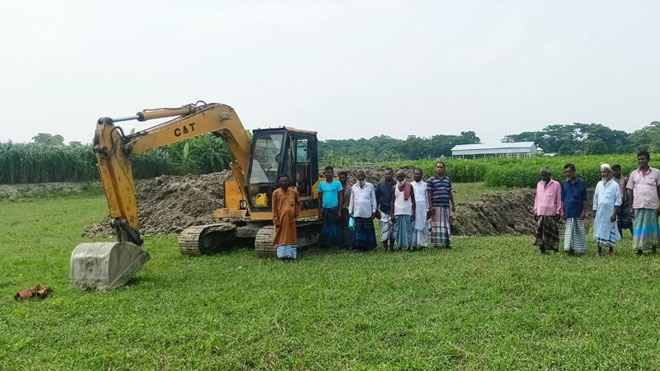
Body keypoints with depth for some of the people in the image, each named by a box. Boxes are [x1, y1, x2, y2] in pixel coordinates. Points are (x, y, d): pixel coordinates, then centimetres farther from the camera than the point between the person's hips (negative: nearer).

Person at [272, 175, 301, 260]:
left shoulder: (293, 192, 7)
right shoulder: (276, 192, -2)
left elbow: (299, 202, 23)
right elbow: (274, 208, -2)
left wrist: (296, 213, 11)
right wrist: (276, 220, -9)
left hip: (291, 219, 3)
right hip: (281, 219, -3)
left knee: (292, 237, 7)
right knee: (281, 237, 0)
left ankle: (292, 255, 14)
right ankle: (282, 255, 3)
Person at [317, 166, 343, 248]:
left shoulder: (337, 184, 1)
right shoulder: (321, 184, 9)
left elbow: (341, 197, -1)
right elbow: (320, 198, 13)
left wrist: (340, 210, -8)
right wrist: (319, 212, 9)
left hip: (334, 208, -3)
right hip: (325, 209, 3)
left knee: (335, 228, -1)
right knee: (325, 228, 5)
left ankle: (336, 244, 6)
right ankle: (325, 244, 11)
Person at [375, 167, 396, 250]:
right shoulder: (380, 185, 7)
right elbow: (376, 198, 10)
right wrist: (376, 210, 4)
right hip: (384, 212, 0)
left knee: (393, 229, 2)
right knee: (384, 230, -2)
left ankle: (392, 246, 13)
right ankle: (385, 247, 5)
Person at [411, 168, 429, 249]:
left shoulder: (425, 185, 10)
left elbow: (428, 198, 9)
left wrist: (428, 210, 1)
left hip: (423, 210, 0)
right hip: (412, 209, 1)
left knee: (423, 227, -3)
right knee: (413, 227, -4)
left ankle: (422, 244, 1)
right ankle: (413, 244, -2)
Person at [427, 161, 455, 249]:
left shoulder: (447, 179, 14)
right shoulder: (431, 180, 0)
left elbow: (450, 192, 17)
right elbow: (429, 193, -4)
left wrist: (453, 204, 13)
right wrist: (430, 206, -11)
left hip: (446, 206, 4)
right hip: (436, 206, -4)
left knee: (446, 224, 6)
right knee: (436, 224, -4)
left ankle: (447, 243, 11)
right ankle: (436, 243, 1)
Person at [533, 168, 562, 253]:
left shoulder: (556, 184, 0)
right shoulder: (539, 184, 13)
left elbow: (559, 199, -1)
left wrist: (558, 212, -4)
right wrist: (535, 210, 13)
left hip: (551, 213, -4)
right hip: (541, 212, 4)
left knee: (552, 231, -1)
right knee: (540, 230, -3)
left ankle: (555, 248, 7)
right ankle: (542, 248, 2)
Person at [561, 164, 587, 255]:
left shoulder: (581, 183, -1)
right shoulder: (564, 183, 5)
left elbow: (584, 199, 0)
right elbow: (562, 199, 8)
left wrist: (584, 211, -4)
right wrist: (562, 211, 2)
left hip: (578, 212, -1)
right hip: (568, 212, 2)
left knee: (579, 230, 4)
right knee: (569, 230, 3)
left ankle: (579, 249, 13)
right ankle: (570, 248, 7)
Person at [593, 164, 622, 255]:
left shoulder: (615, 185, -2)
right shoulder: (599, 184, 9)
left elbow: (618, 201, -4)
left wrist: (614, 214, -11)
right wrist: (594, 212, 10)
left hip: (610, 212, -3)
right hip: (599, 212, 3)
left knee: (610, 231, 1)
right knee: (598, 230, 4)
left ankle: (611, 250, 14)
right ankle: (599, 249, 12)